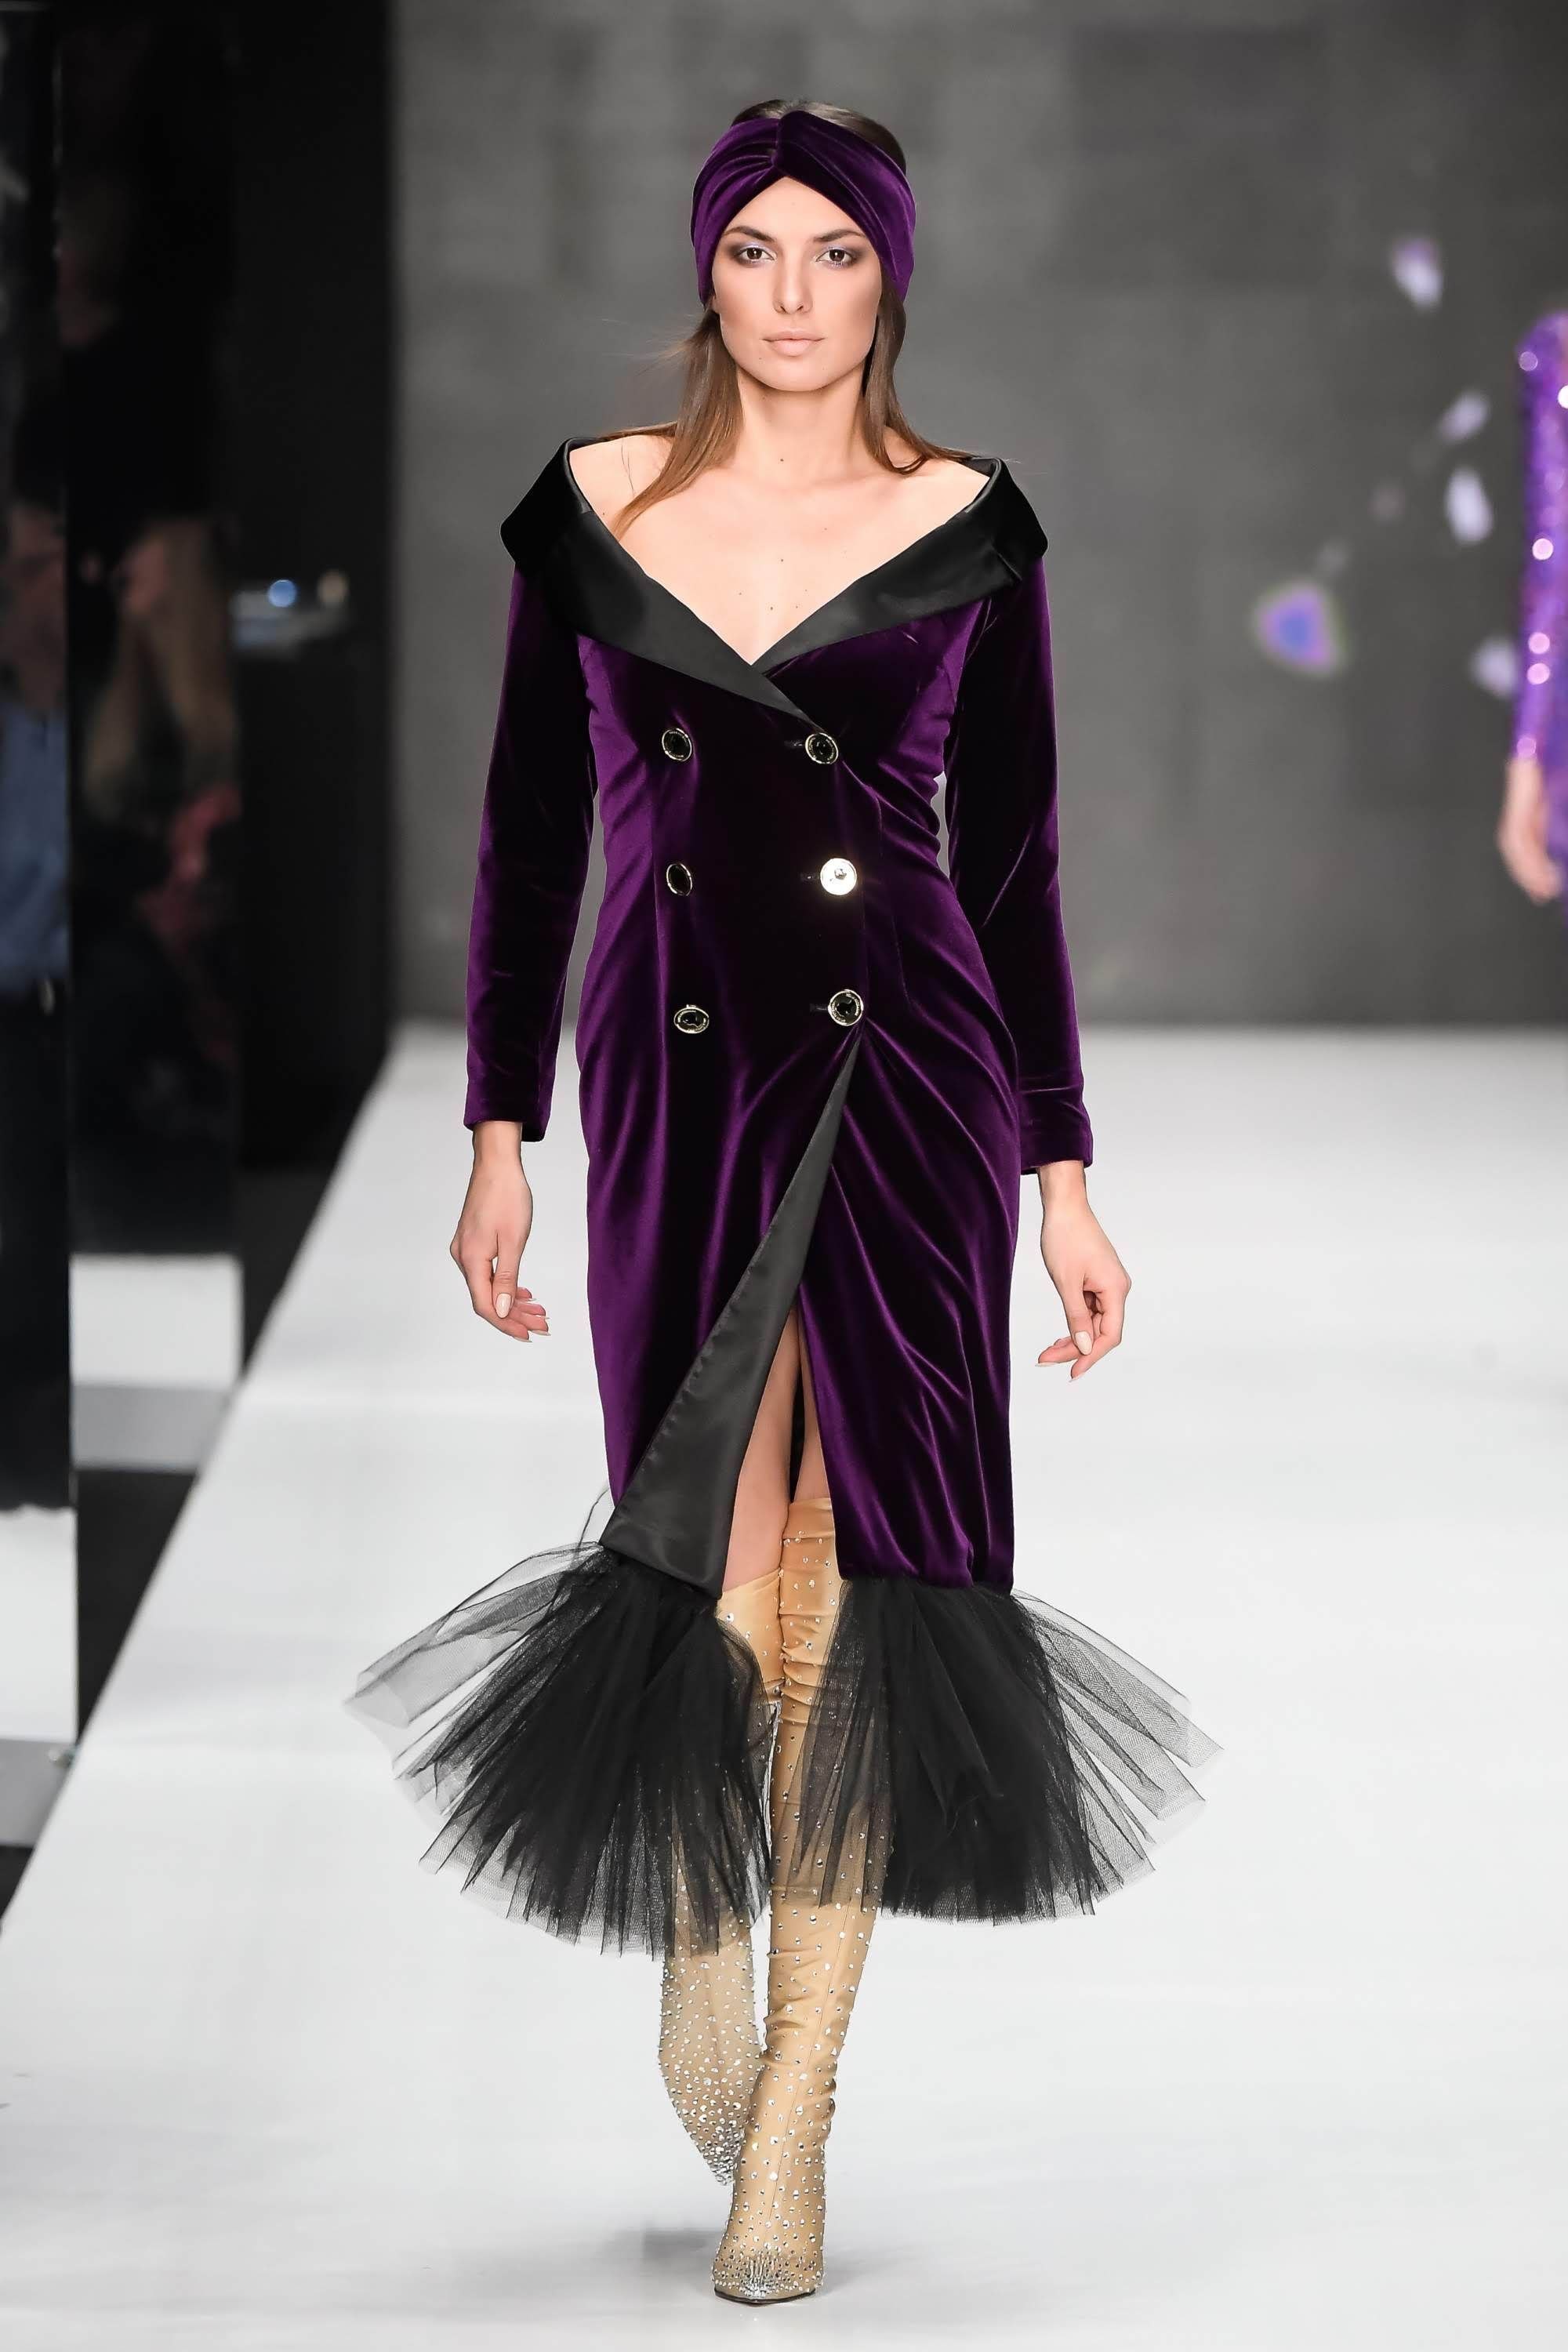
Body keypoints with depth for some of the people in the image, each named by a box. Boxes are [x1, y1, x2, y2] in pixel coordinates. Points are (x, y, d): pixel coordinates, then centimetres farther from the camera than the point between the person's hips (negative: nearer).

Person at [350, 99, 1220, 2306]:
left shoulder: (967, 529, 3)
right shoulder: (591, 507, 5)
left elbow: (1014, 864, 6)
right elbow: (531, 835, 8)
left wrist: (1065, 1175, 4)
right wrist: (499, 1134, 5)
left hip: (907, 1070, -1)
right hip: (677, 1071, 1)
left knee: (852, 1563, -4)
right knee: (723, 1564, -1)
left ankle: (793, 2115, 3)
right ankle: (698, 1939, 29)